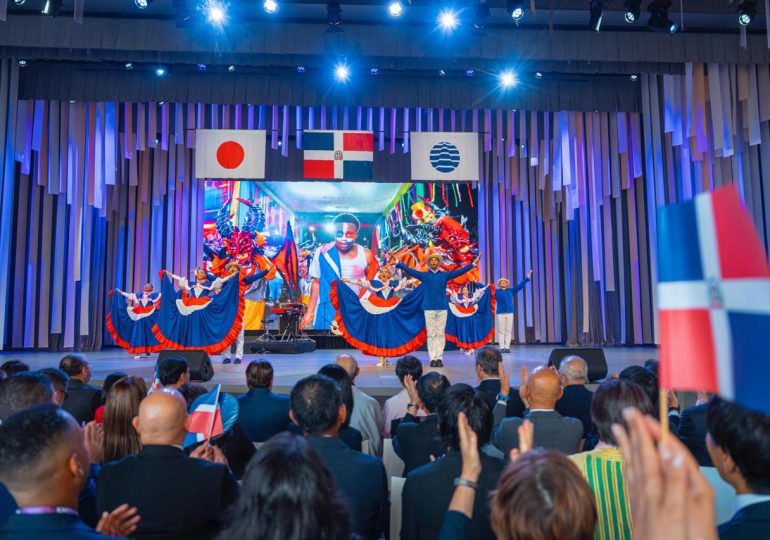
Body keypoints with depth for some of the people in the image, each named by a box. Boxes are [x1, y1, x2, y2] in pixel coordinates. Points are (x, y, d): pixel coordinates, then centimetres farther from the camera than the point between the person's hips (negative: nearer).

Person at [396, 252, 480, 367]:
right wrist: (397, 262, -5)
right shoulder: (424, 275, 9)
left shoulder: (445, 275, 11)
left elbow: (460, 271, 7)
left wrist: (473, 264, 1)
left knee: (440, 334, 2)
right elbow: (409, 270, 4)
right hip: (429, 308, -1)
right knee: (431, 334, 1)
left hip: (442, 308, 1)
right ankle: (432, 359, 5)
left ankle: (439, 358, 6)